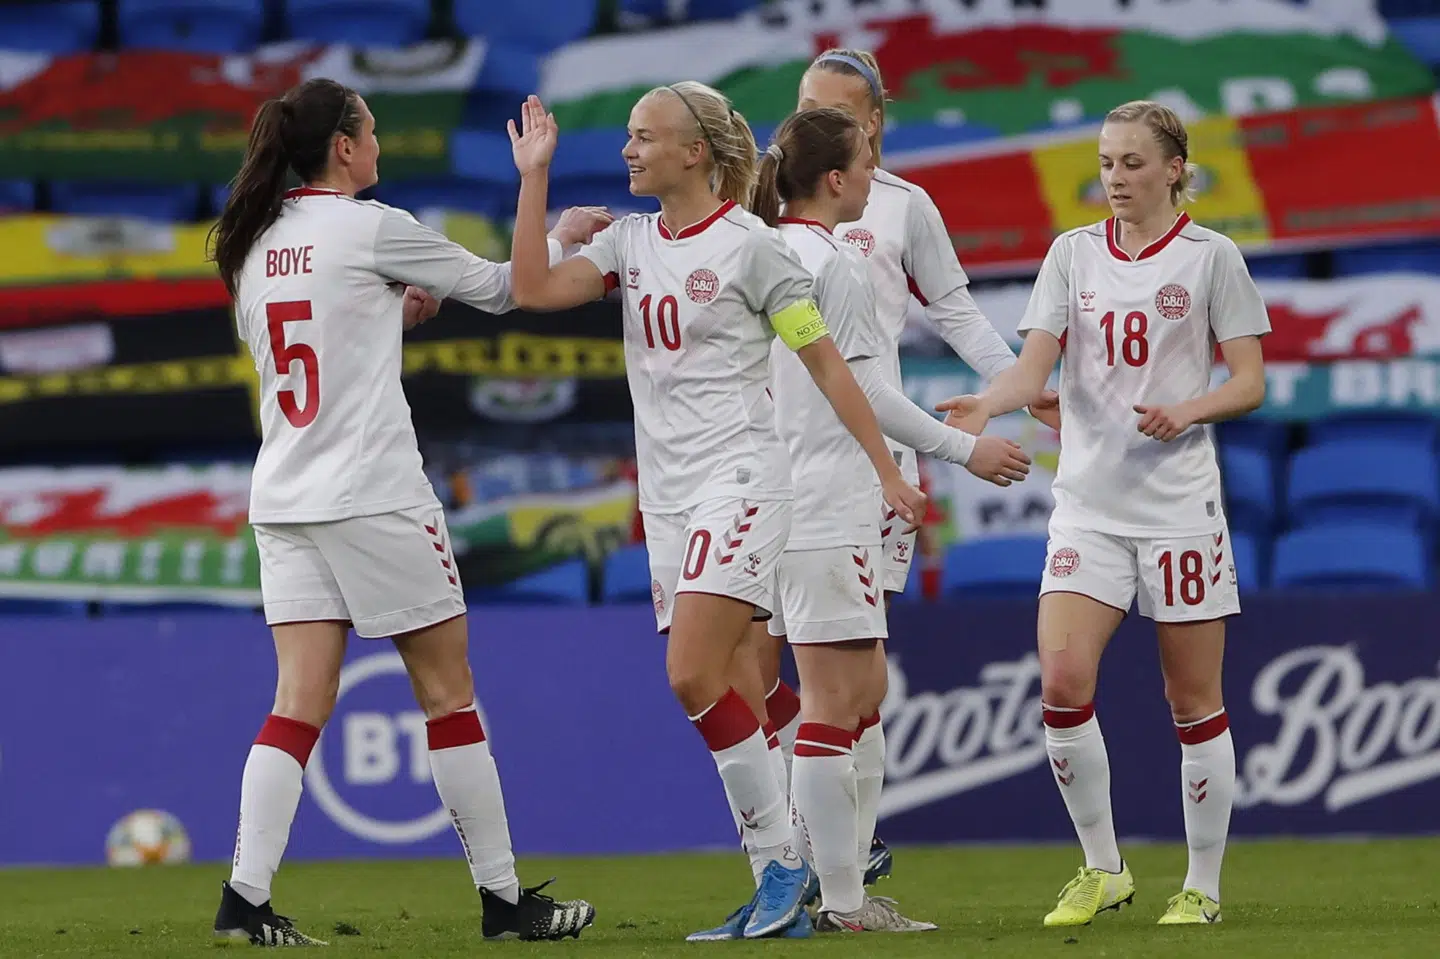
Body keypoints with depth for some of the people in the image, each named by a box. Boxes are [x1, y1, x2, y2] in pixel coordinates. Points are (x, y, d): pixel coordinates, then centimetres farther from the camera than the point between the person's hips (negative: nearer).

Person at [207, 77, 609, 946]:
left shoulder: (254, 245, 11)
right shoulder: (369, 229, -8)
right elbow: (496, 287, 1)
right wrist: (561, 235, 17)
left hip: (286, 499, 6)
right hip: (372, 495, -6)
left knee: (300, 702, 2)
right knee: (449, 691, 4)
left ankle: (246, 898, -12)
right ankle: (504, 898, 8)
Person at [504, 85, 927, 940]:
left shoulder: (750, 245, -7)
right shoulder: (630, 243, 11)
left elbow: (825, 362, -4)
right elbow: (535, 288, -1)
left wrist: (888, 471, -4)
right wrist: (535, 176, -2)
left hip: (738, 477, -7)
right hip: (668, 493, 7)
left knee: (694, 674, -20)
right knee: (735, 699, 5)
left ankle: (782, 861, -11)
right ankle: (784, 894, 7)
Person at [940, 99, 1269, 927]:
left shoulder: (1210, 256, 0)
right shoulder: (1074, 253, 9)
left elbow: (1249, 383, 0)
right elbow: (1036, 365, 1)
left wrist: (1186, 410, -19)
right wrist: (987, 404, -19)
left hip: (1179, 501, -3)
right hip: (1089, 500, 3)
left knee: (1194, 701, 1)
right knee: (1062, 680, -12)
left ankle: (1204, 885, 13)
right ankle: (1103, 869, 4)